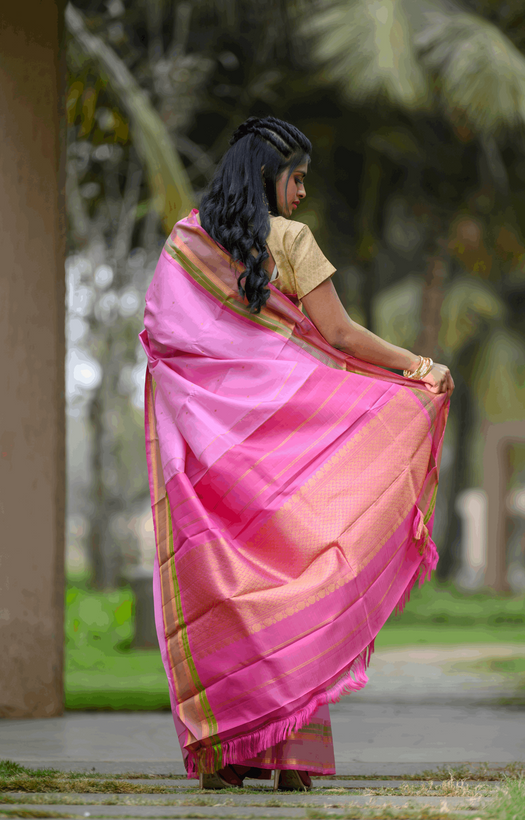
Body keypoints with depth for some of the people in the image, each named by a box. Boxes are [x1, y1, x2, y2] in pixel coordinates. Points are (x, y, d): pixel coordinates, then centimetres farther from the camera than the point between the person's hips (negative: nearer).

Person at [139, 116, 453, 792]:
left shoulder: (180, 246, 10)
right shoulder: (289, 239, -3)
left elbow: (159, 343, 10)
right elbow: (341, 336, -5)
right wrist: (418, 365, 4)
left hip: (208, 430, 4)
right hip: (284, 422, -4)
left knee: (213, 580, 4)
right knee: (291, 573, 1)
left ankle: (216, 747, -1)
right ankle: (293, 749, -4)